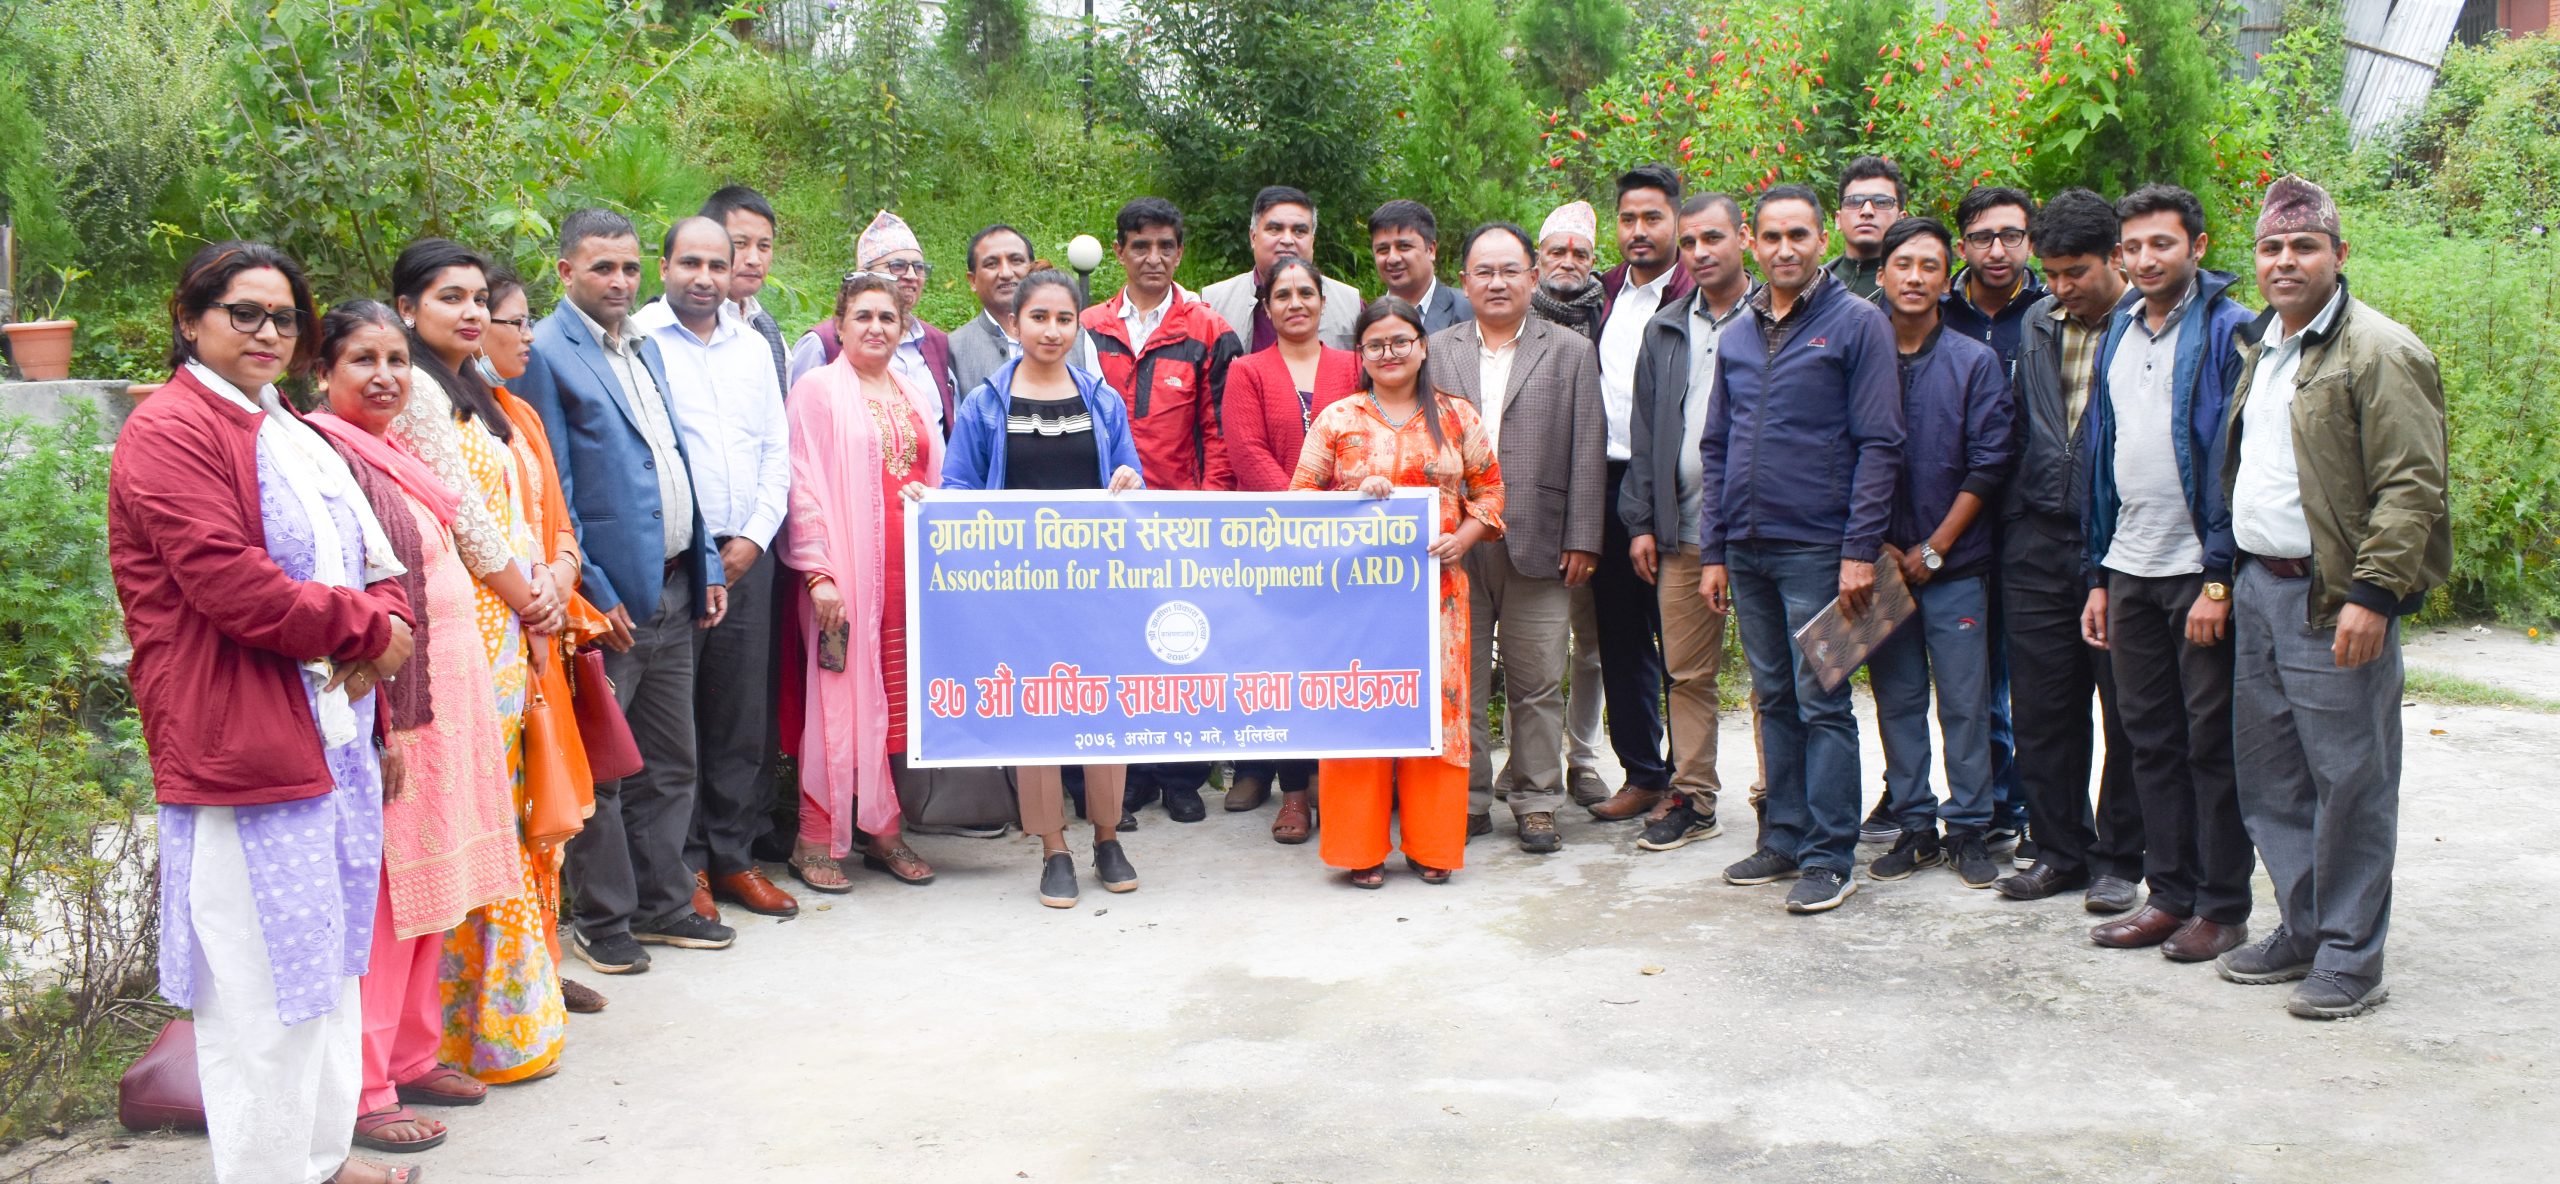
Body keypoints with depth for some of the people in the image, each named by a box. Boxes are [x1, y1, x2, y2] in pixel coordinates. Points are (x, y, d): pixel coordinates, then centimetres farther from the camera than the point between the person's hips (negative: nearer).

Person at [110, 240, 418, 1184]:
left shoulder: (290, 431, 18)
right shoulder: (170, 431, -11)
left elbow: (376, 564, 16)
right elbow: (235, 589, -21)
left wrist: (382, 629, -6)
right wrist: (368, 629, -10)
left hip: (334, 732, 9)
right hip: (240, 745, -9)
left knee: (328, 956, 17)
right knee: (264, 979, -2)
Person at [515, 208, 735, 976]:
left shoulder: (645, 347, 15)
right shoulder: (545, 353, -9)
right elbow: (549, 491, -12)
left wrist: (707, 565, 12)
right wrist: (591, 593, -16)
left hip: (672, 591, 8)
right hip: (607, 597, -7)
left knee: (670, 762, 14)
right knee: (599, 768, 4)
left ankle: (662, 903, 26)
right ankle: (603, 920, 15)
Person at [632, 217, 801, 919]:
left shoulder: (752, 347, 15)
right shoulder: (638, 341, -2)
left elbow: (778, 449, 15)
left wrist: (754, 537, 1)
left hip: (746, 556, 5)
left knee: (743, 716, 8)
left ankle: (732, 857, 17)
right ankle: (682, 866, 8)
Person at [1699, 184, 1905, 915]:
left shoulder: (1858, 324, -3)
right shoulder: (1737, 337, 13)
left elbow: (1878, 443, -8)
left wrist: (1860, 550, -14)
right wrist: (1712, 551, 10)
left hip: (1817, 550, -6)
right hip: (1746, 551, 6)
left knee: (1821, 704, -3)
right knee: (1773, 699, 12)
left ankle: (1829, 856, 3)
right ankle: (1784, 839, 21)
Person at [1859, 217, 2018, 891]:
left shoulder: (1974, 363, 2)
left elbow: (1989, 466, -3)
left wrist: (1934, 549, -7)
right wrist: (1878, 547, -4)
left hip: (1954, 565, -1)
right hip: (1880, 564, 1)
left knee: (1964, 702, 1)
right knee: (1896, 700, 7)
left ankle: (1968, 829, 11)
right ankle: (1914, 826, 16)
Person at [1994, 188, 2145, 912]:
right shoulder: (2037, 326, 11)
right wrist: (2016, 515, 13)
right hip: (2039, 539, 5)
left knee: (2127, 709, 4)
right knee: (2040, 704, 8)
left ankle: (2118, 859, 16)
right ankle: (2060, 850, 21)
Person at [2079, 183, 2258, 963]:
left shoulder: (2228, 331, -8)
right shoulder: (2118, 335, 13)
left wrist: (2220, 577, -17)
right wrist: (2098, 576, 13)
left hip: (2202, 572, -6)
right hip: (2130, 569, 6)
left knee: (2212, 742, 2)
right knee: (2150, 739, 11)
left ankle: (2224, 905, 11)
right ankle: (2170, 893, 20)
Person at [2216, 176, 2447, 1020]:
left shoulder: (2378, 351, -11)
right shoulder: (2259, 348, 16)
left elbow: (2412, 485, -16)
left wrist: (2373, 595, -22)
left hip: (2334, 600, -8)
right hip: (2260, 588, 9)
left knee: (2349, 781, -2)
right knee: (2271, 776, 14)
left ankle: (2351, 960, 7)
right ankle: (2301, 932, 27)